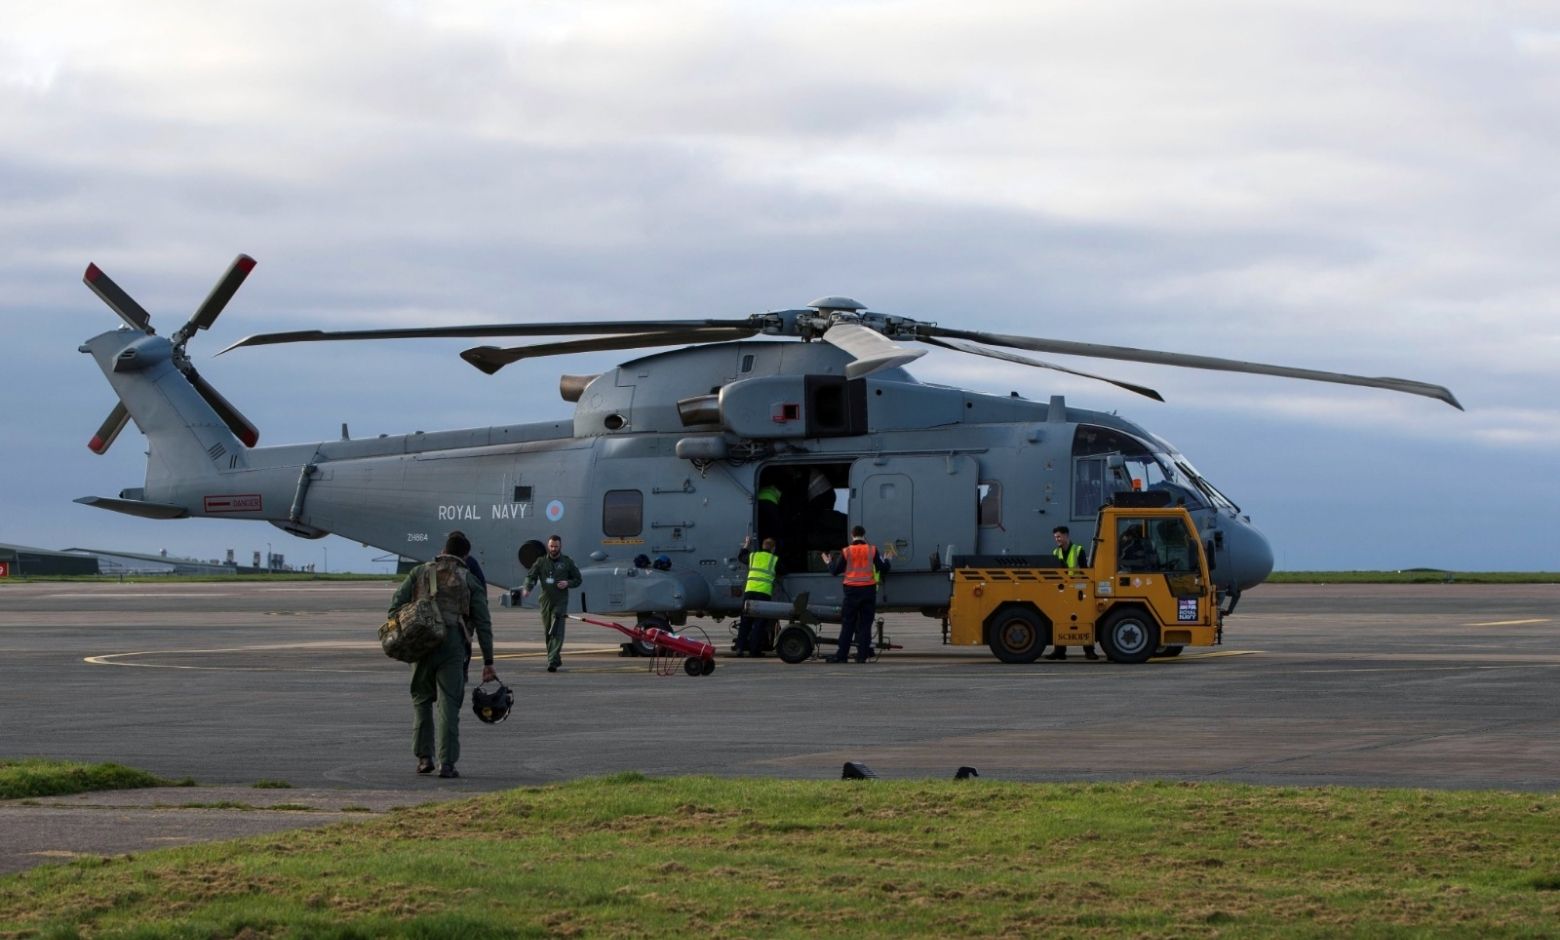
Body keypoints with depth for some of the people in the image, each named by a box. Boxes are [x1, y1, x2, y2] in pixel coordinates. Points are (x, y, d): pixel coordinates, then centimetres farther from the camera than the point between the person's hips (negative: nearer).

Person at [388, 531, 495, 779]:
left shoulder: (420, 572, 13)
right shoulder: (469, 581, 10)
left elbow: (396, 603, 1)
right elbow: (483, 624, 6)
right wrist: (488, 662, 7)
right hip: (453, 646, -1)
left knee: (422, 700, 16)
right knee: (449, 704, -1)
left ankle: (424, 757, 11)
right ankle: (446, 764, -7)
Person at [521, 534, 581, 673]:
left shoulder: (567, 562, 5)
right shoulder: (541, 562, 7)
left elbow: (577, 579, 11)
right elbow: (531, 576, 1)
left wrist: (567, 583, -10)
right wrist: (527, 588, -19)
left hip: (560, 602, -3)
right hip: (546, 600, 3)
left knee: (557, 632, -14)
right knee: (547, 632, 8)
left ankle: (553, 661, -21)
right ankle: (556, 658, 25)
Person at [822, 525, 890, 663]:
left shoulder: (846, 552, -2)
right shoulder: (872, 551, 0)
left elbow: (835, 570, 4)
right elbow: (883, 568, 2)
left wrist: (828, 561, 24)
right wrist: (886, 559, 24)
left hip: (852, 591, -1)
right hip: (868, 590, 1)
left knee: (847, 625, 3)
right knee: (865, 624, 4)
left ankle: (841, 655, 0)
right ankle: (862, 655, 0)